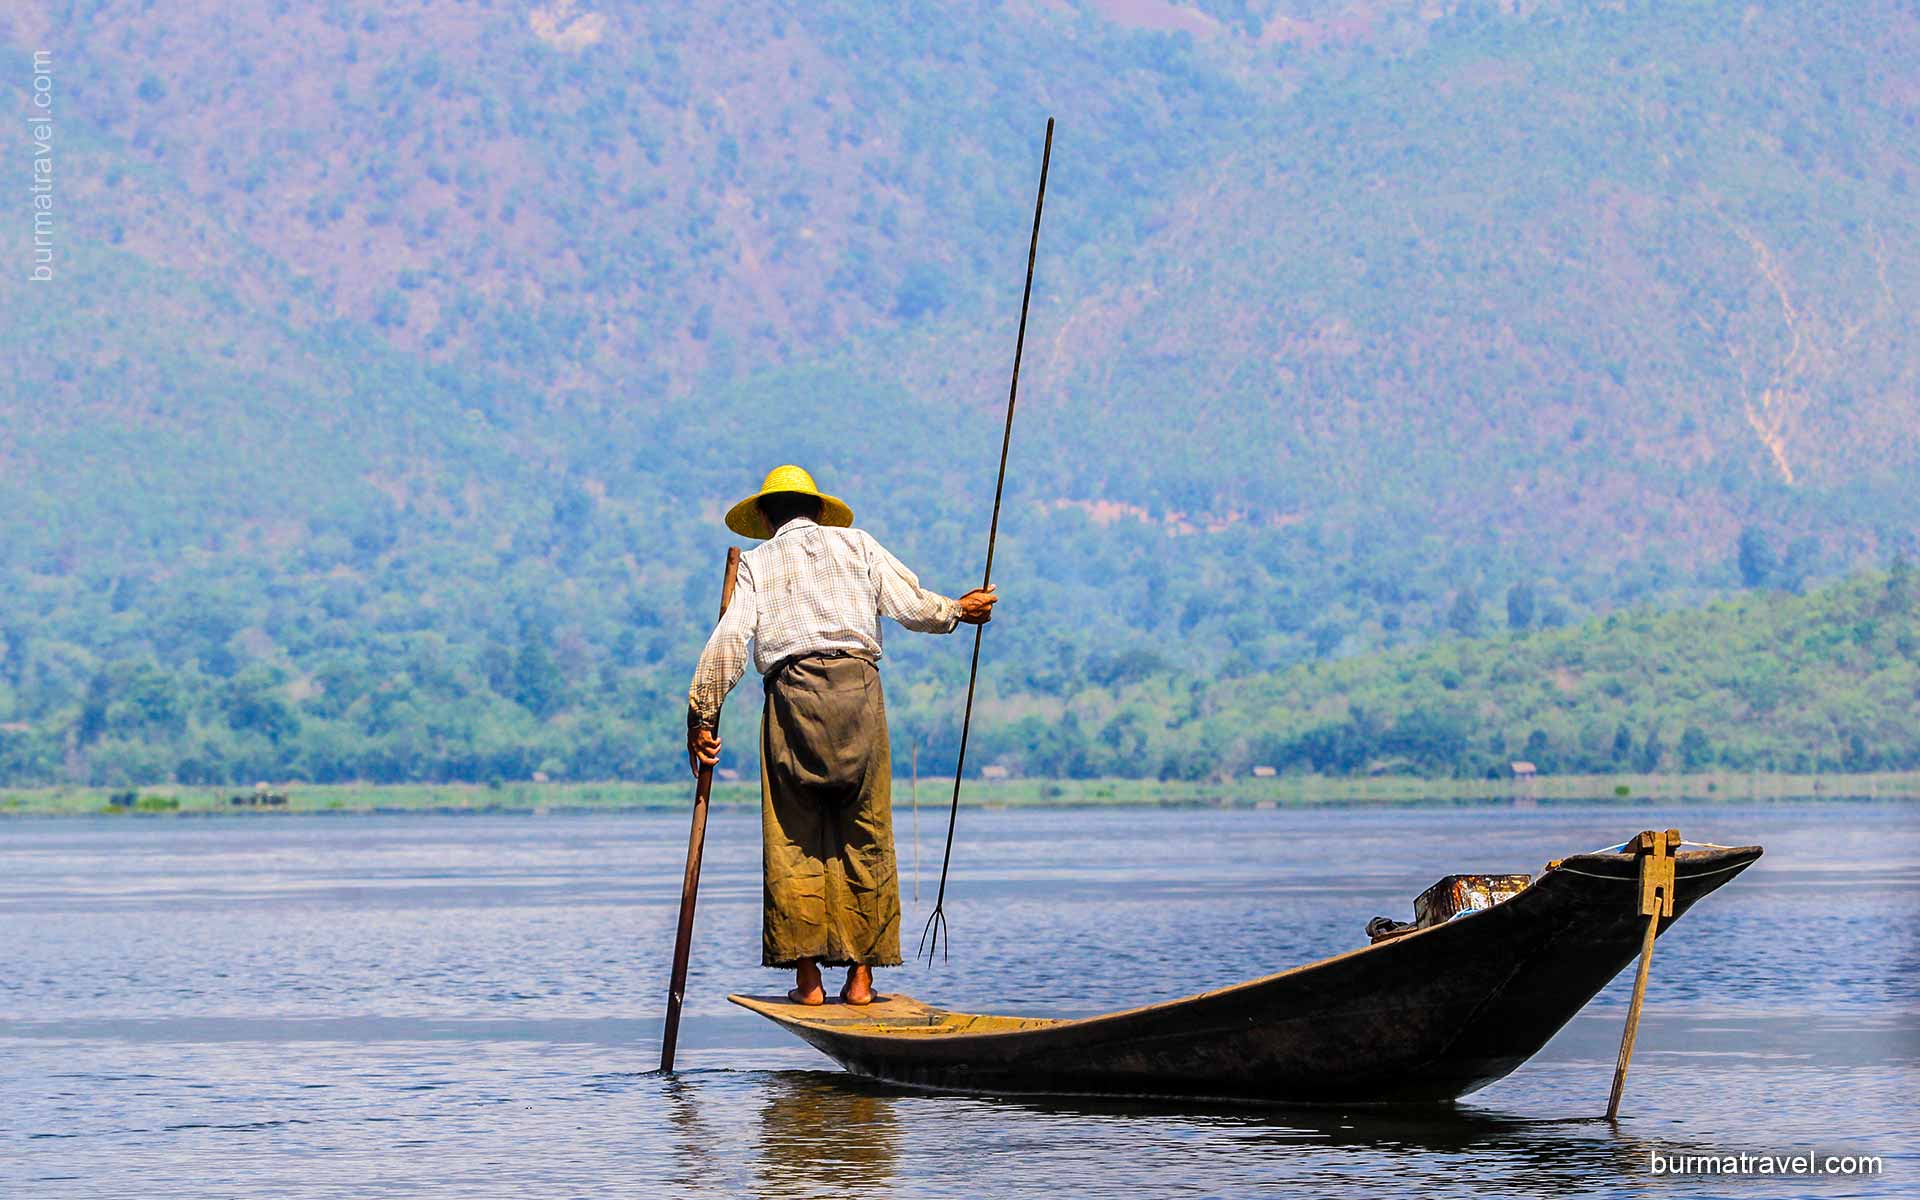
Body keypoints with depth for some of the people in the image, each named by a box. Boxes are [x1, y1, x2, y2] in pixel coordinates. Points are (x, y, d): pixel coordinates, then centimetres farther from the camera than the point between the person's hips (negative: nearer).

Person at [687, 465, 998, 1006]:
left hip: (791, 692, 0)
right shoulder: (856, 544, 18)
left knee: (793, 839, 3)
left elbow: (729, 639, 2)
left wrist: (703, 716, 1)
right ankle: (861, 973, 4)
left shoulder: (757, 561, 16)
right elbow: (912, 605, 9)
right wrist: (958, 610, 30)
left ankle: (808, 976, -1)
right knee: (865, 837, 6)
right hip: (858, 684, 1)